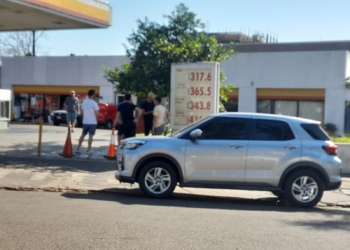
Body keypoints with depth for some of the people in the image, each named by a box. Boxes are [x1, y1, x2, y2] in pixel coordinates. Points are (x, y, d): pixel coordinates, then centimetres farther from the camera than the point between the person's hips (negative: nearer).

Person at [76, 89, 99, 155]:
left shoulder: (84, 102, 5)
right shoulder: (94, 103, -15)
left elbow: (82, 112, 11)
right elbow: (97, 113, -14)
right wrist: (96, 120, 3)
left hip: (85, 122, 5)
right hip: (92, 122, -5)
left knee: (83, 135, 15)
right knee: (90, 136, 1)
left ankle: (78, 149, 14)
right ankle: (88, 150, 3)